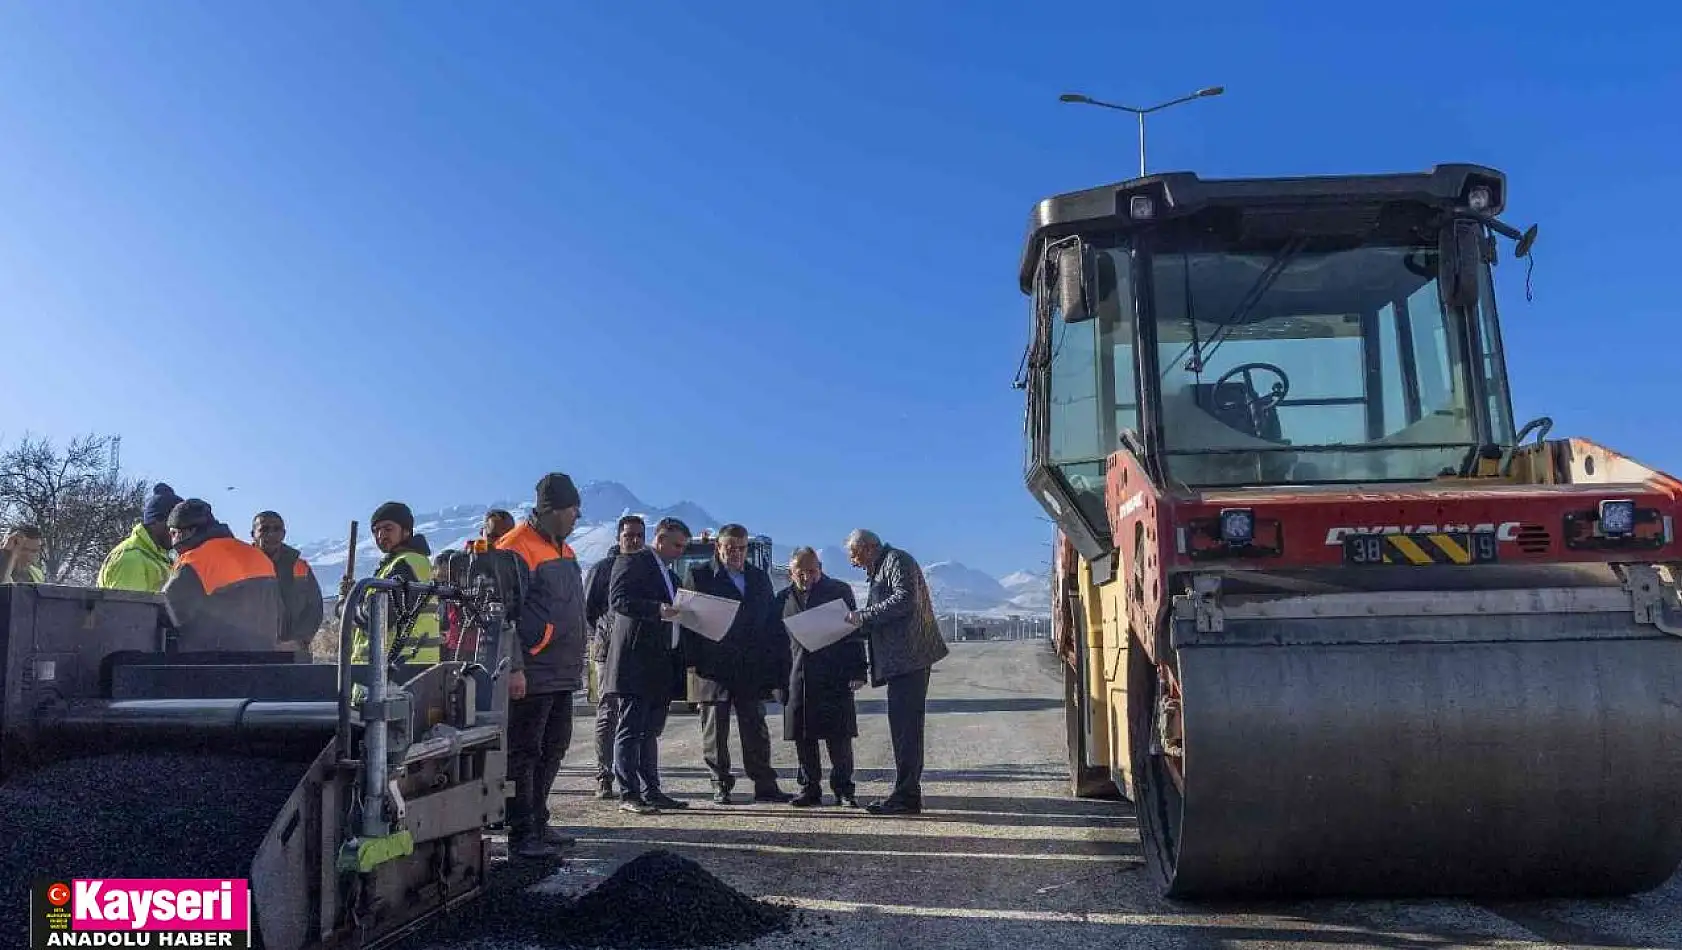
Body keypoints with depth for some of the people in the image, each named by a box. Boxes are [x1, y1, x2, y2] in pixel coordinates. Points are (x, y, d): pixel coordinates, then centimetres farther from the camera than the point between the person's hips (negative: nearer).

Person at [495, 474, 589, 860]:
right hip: (532, 675, -9)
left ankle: (538, 823, 26)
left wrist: (577, 662, 23)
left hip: (562, 675, 9)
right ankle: (521, 835, 3)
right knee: (524, 754, -3)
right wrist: (514, 667, -21)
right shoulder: (517, 548, -12)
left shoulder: (563, 549, 18)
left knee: (552, 750, 15)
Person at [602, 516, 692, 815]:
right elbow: (617, 600, -18)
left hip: (661, 664, 9)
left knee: (651, 730, 12)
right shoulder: (632, 563, -5)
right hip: (635, 661, -9)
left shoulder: (669, 574, 23)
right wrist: (658, 609, -27)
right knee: (630, 730, -4)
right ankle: (628, 794, -1)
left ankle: (651, 791, 17)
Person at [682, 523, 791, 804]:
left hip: (751, 668, 3)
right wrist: (693, 659, -12)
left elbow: (771, 623, 13)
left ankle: (765, 785, 10)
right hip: (713, 668, -3)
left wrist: (775, 668, 6)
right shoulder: (699, 576, 2)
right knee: (715, 731, 4)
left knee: (756, 729, 5)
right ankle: (721, 785, 13)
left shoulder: (759, 578, 14)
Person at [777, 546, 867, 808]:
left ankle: (843, 789, 8)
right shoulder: (784, 598, 13)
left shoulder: (840, 590, 5)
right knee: (803, 738, 5)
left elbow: (854, 631, 3)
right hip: (797, 678, 3)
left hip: (835, 678, -3)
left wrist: (857, 672, -4)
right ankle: (810, 789, 15)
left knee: (839, 737, -2)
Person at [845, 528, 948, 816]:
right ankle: (908, 792, 17)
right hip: (900, 661, 11)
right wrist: (860, 624, 11)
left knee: (905, 725, -11)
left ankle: (906, 796, -10)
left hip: (909, 657, -11)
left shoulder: (897, 560, -5)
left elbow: (905, 600, -20)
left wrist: (863, 616, -17)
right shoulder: (880, 569, 24)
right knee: (905, 726, 12)